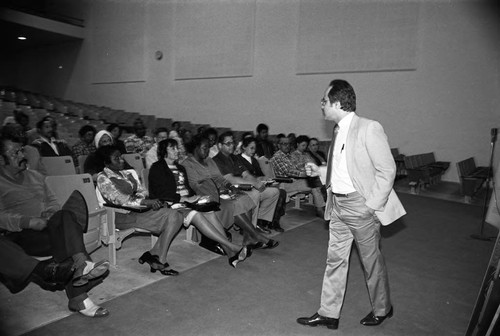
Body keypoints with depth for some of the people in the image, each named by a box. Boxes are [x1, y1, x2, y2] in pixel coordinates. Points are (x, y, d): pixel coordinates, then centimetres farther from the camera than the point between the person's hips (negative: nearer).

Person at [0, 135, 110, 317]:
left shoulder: (35, 176, 25)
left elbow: (52, 202, 22)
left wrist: (53, 217, 0)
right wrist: (28, 222, -20)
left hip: (46, 231, 4)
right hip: (18, 237, -4)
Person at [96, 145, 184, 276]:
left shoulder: (128, 174, 19)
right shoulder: (103, 178, -4)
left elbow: (142, 191, 15)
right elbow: (119, 200, -16)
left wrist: (151, 200, -9)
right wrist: (146, 202, -24)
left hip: (138, 209, 7)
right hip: (123, 216, -7)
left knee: (175, 216, -15)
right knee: (169, 215, -22)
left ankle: (153, 255, -12)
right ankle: (159, 260, -10)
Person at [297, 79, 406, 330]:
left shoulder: (369, 129, -15)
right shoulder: (339, 131, 9)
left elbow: (387, 170, -15)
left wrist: (372, 205, -16)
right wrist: (320, 171, 4)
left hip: (360, 205, -7)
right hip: (338, 204, 7)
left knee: (371, 261, 11)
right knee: (335, 259, 13)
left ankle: (382, 309, 36)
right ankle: (328, 314, 26)